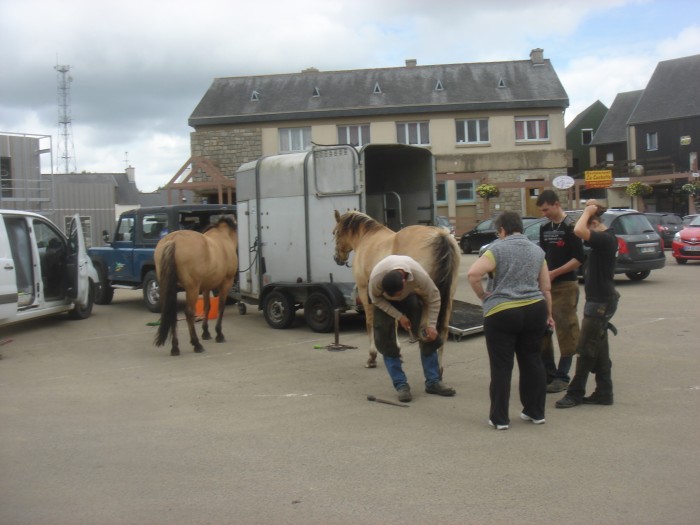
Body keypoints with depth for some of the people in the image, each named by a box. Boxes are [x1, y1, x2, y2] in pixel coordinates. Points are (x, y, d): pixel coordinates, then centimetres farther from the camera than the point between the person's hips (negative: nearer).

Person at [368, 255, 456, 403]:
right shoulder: (376, 278, -41)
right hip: (383, 300, -1)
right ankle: (401, 385, -3)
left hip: (409, 296, 1)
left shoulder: (420, 276, -41)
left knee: (427, 336, -6)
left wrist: (431, 325, -20)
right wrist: (399, 316, -23)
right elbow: (376, 299, -19)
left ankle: (433, 382, 4)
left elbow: (434, 298, -21)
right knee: (386, 341, -11)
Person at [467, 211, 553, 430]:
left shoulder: (497, 248, -6)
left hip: (501, 313, -5)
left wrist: (482, 295, -5)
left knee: (501, 367, 2)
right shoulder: (537, 250, 11)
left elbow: (473, 274, -19)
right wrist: (549, 314, 22)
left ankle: (500, 418, 8)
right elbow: (546, 288, 13)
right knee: (532, 362, 16)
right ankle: (536, 412, 25)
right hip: (534, 311, 5)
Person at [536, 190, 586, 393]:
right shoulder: (545, 228, 12)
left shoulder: (570, 227, -10)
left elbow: (579, 259, -14)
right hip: (546, 285, 7)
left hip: (565, 286, -7)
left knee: (565, 331, -1)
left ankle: (562, 376, 7)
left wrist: (554, 273, -17)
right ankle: (548, 373, 20)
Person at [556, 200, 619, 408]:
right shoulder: (603, 239, 10)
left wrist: (588, 211, -20)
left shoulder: (606, 239, -20)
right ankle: (603, 393, 20)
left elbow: (579, 231, -36)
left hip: (601, 302, -10)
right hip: (599, 300, 10)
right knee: (599, 349, 13)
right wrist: (590, 210, 14)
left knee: (586, 349, -3)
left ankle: (575, 393, 6)